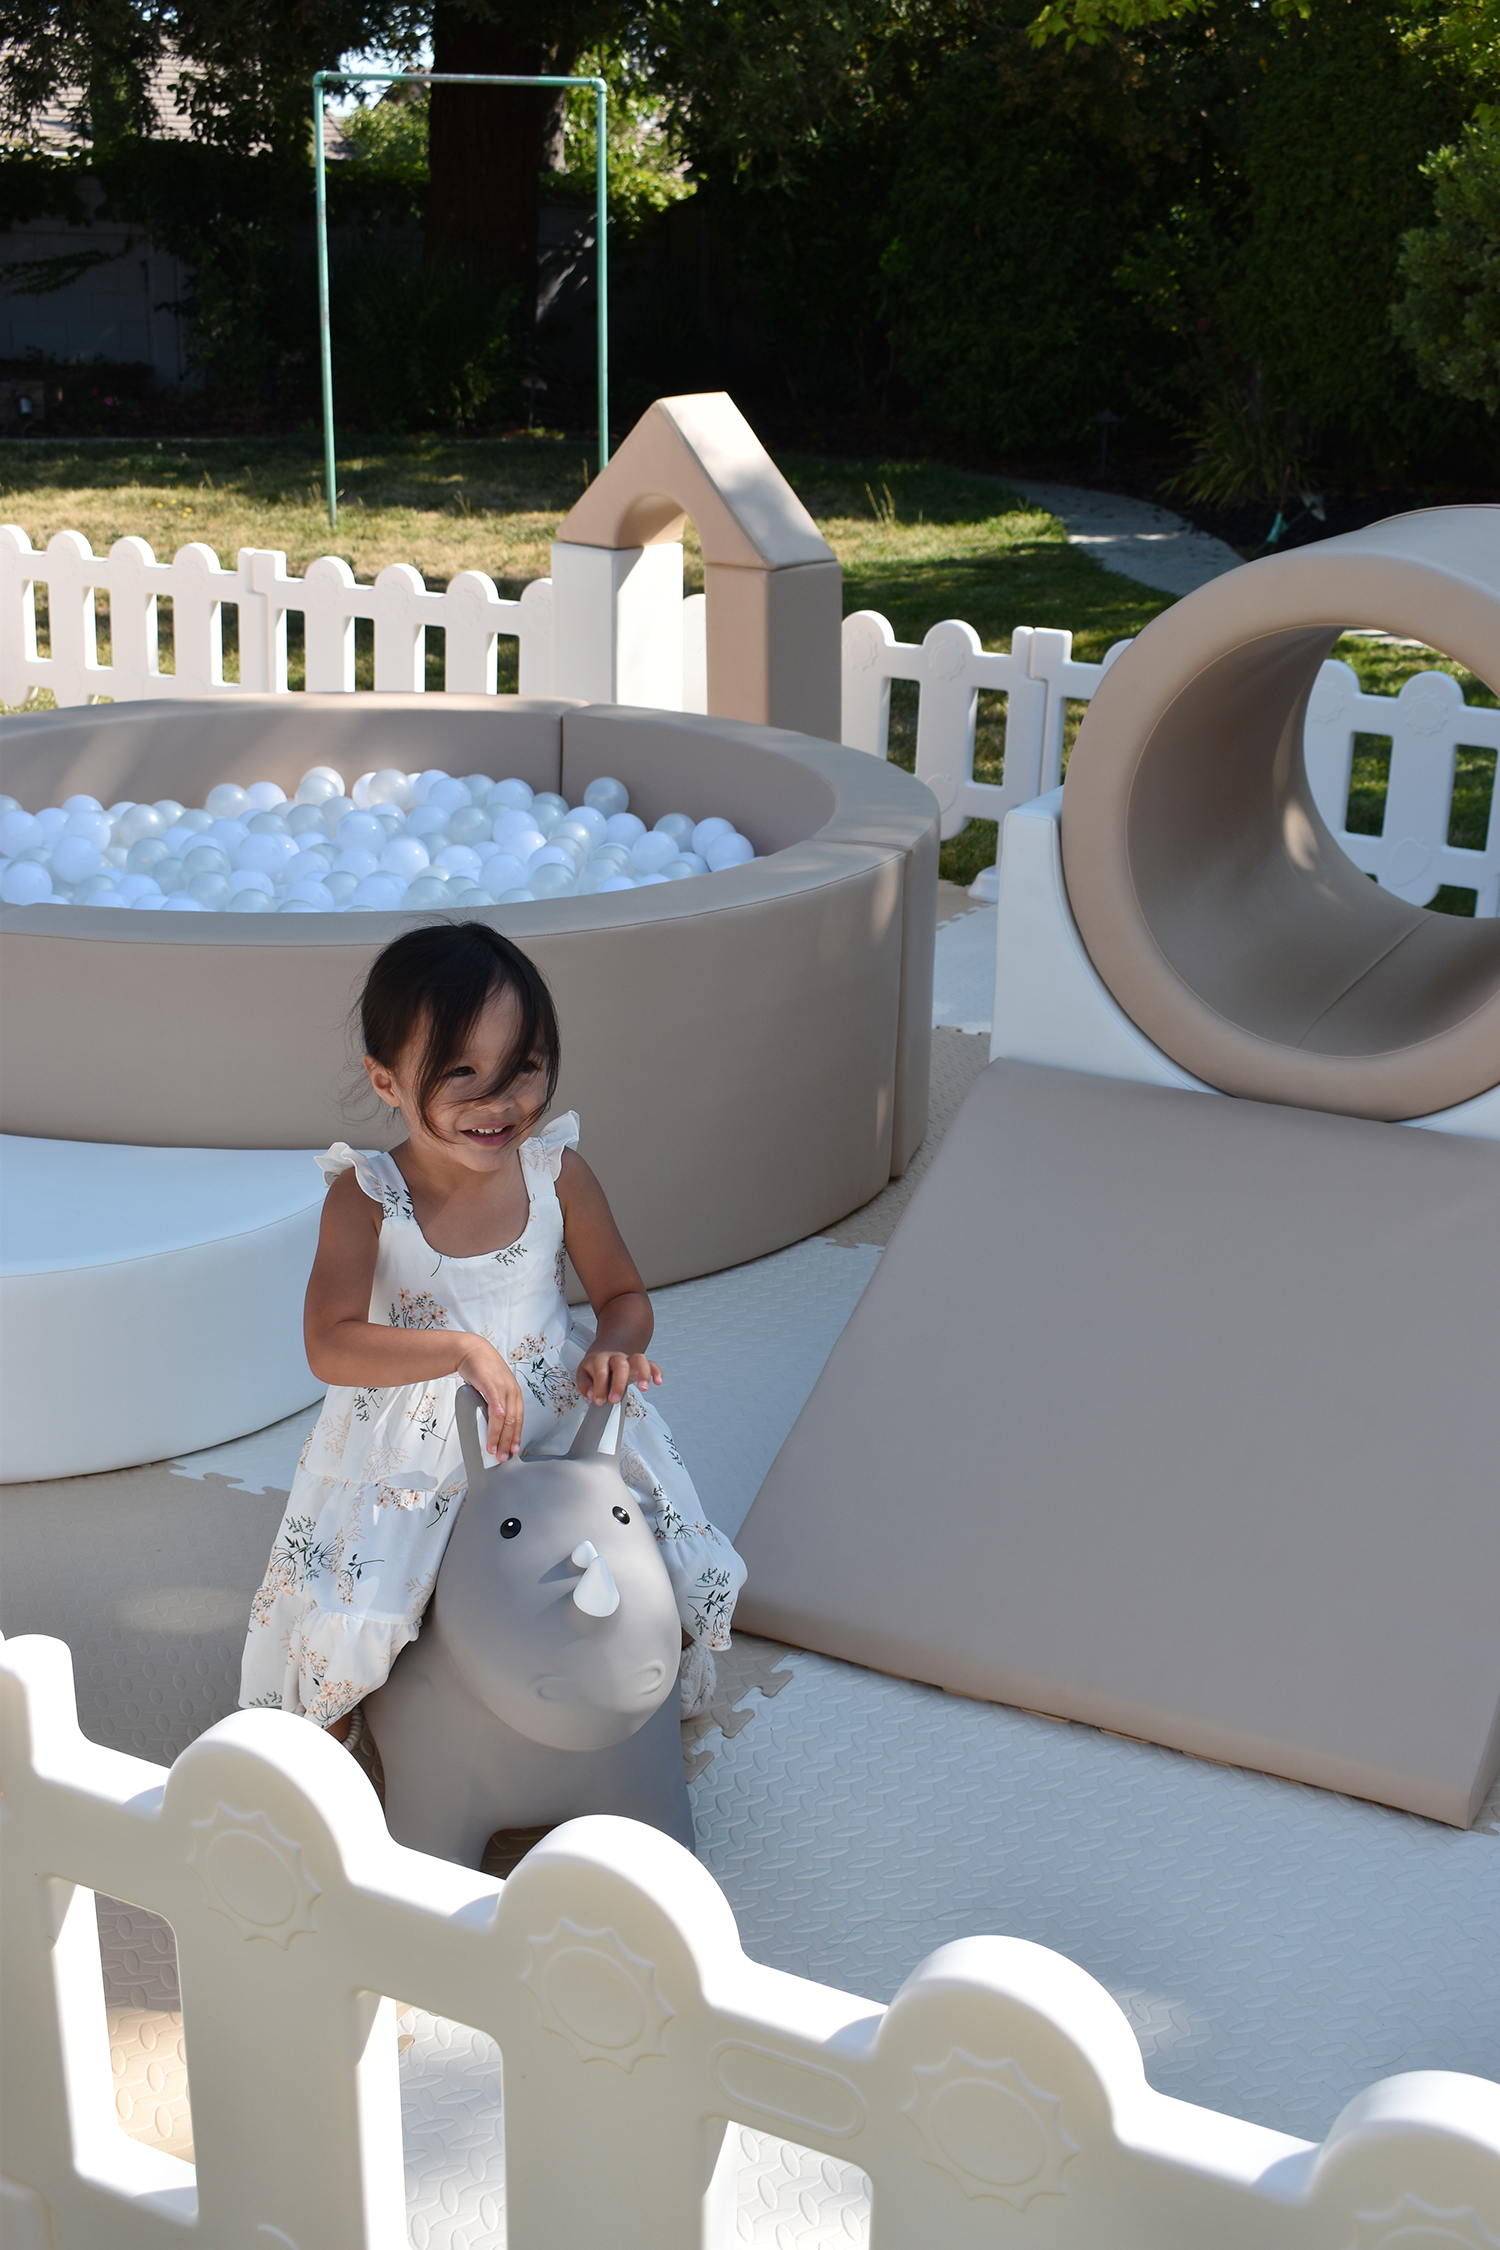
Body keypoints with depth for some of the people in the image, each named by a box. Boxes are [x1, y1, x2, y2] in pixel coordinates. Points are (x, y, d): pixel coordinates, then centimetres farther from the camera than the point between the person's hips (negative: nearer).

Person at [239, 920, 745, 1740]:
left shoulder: (557, 1174, -9)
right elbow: (330, 1347, -26)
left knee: (665, 1570, -5)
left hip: (563, 1425, 2)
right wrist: (464, 1349, -37)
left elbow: (625, 1295, 3)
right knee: (342, 1617, -13)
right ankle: (325, 1739, 21)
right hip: (412, 1451, -2)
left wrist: (614, 1346, -21)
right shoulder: (365, 1201, -17)